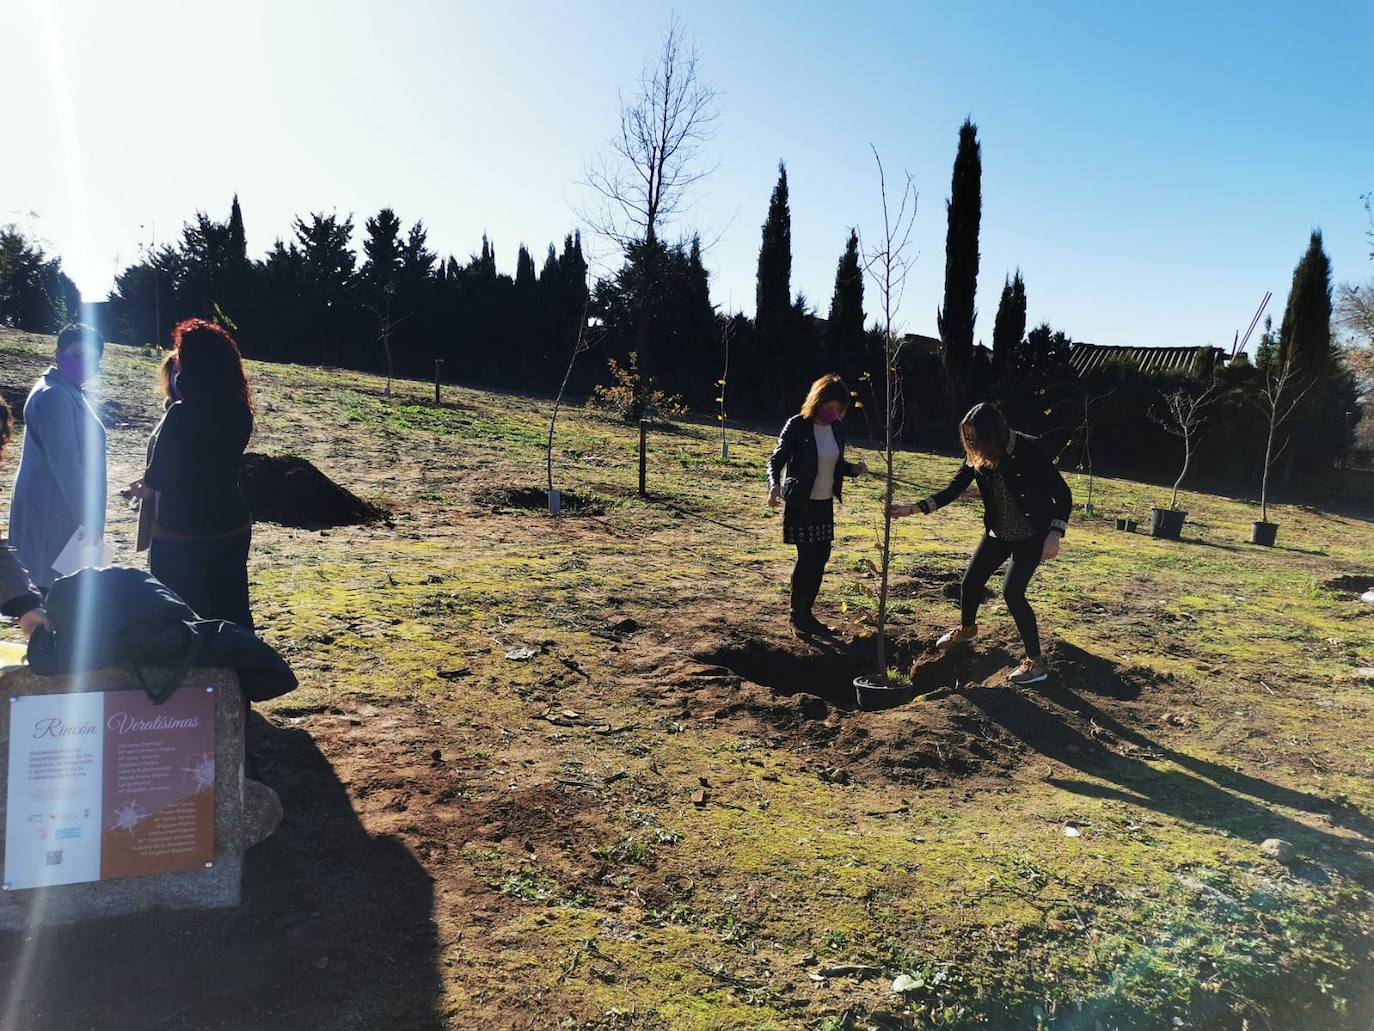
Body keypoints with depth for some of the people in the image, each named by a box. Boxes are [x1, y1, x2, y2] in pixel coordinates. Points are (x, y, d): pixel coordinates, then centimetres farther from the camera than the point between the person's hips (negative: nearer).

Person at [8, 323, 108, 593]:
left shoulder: (68, 393, 16)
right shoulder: (53, 395, -15)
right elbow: (65, 464, -19)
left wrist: (89, 515, 20)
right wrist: (87, 519, -18)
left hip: (63, 513, 10)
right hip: (53, 517, -10)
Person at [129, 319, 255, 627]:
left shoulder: (182, 414, -20)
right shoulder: (238, 412, -1)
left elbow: (159, 475, -12)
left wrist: (145, 485, 9)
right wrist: (154, 480, 13)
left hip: (181, 534, -6)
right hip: (233, 527, 6)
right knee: (232, 613, 15)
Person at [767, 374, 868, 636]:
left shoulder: (837, 428, 4)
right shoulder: (797, 426, -13)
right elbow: (776, 461, -11)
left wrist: (853, 469, -5)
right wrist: (774, 486, -29)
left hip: (825, 503, 6)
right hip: (801, 504, -6)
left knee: (821, 557, 10)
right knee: (806, 557, -4)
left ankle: (806, 614, 23)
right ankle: (797, 616, 12)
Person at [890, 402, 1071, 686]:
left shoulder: (1029, 450, -24)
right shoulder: (977, 457, -9)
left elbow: (1063, 494, -19)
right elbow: (952, 490, -5)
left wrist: (1054, 535, -28)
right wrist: (913, 509, -17)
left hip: (1032, 533, -6)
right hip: (998, 531, 6)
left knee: (1012, 592, -17)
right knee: (970, 583, 11)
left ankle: (1036, 661, -3)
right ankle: (967, 628, 43)